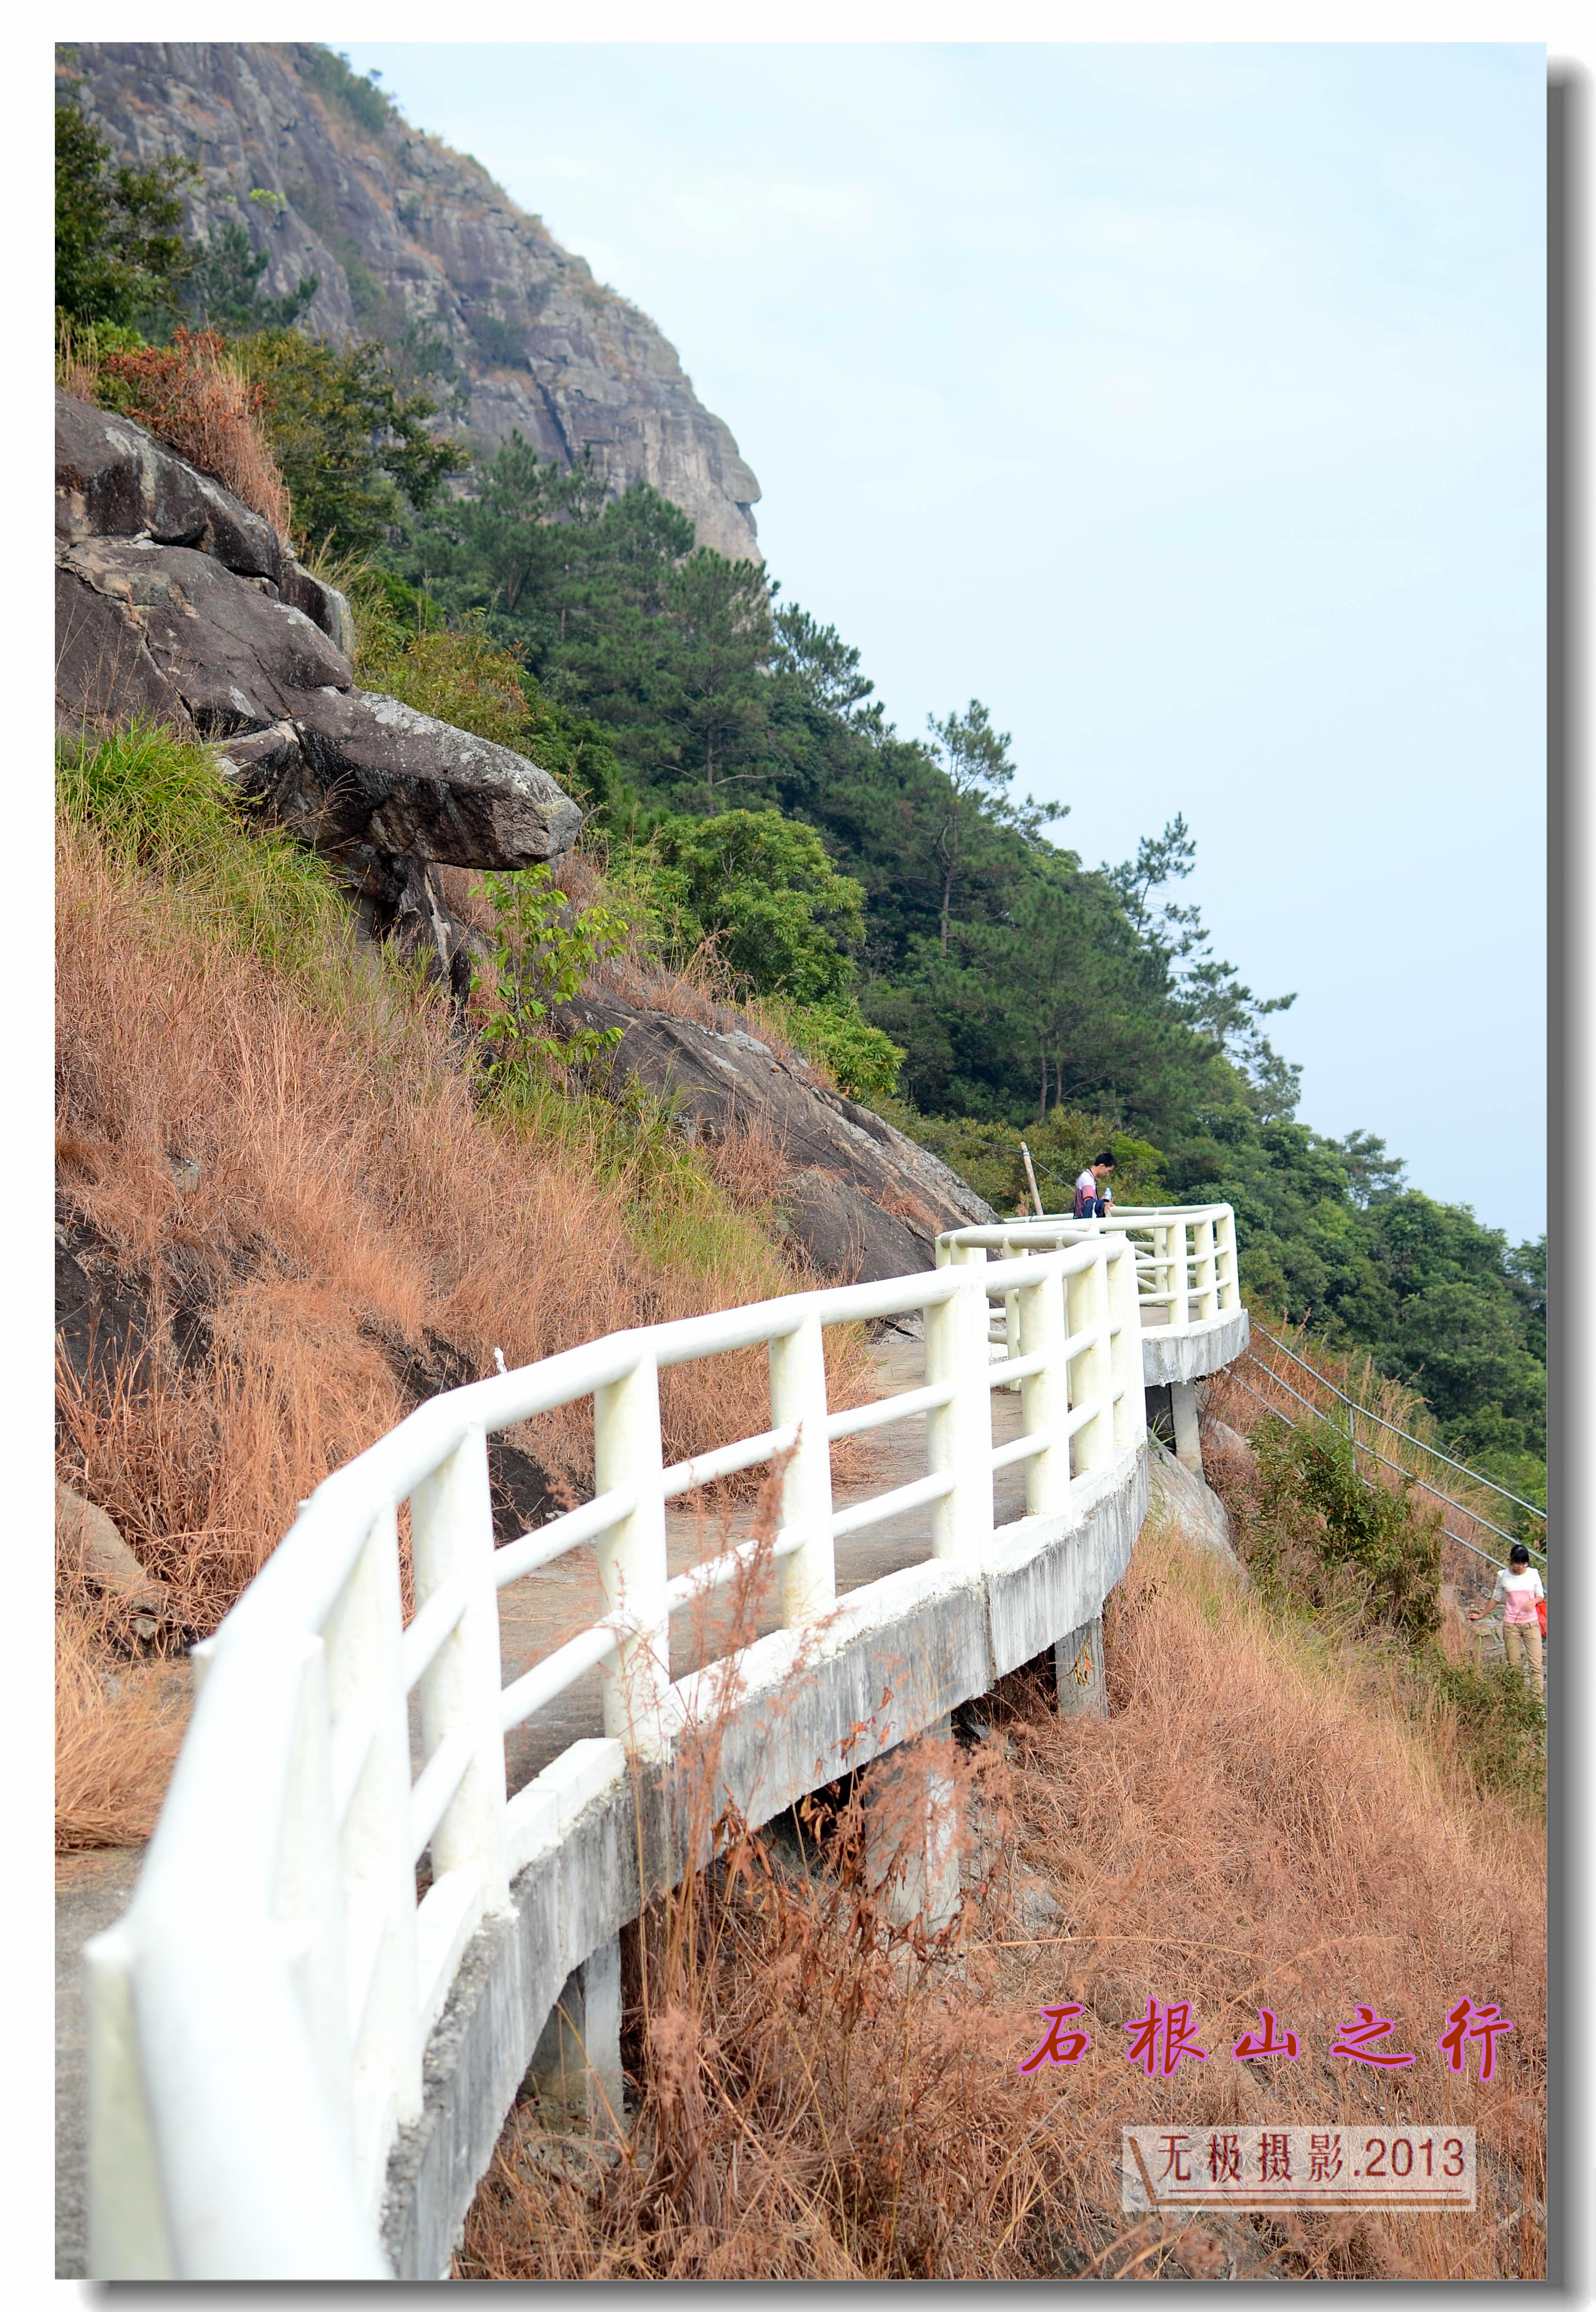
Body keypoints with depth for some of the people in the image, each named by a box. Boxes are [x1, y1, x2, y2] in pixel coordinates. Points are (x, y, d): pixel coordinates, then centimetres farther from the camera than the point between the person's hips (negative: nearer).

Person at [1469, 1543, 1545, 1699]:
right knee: (1514, 1664, 2)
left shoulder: (1533, 1574, 0)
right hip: (1511, 1625, 0)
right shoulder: (1503, 1576, -1)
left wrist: (1534, 1601, -15)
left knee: (1536, 1663, -7)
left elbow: (1540, 1596, 8)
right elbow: (1496, 1599, 11)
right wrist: (1481, 1615, 14)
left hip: (1531, 1623, 0)